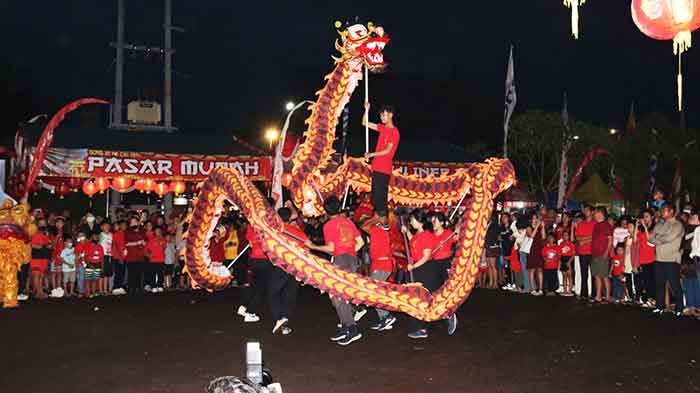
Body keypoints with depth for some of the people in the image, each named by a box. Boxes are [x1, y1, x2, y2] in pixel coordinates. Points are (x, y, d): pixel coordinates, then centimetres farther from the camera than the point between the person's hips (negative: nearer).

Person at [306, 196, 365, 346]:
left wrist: (312, 246, 2)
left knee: (337, 296, -6)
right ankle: (345, 327, 17)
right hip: (353, 259, 8)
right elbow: (360, 242, 13)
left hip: (340, 259, -7)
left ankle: (352, 329, -14)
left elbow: (330, 248, -9)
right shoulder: (348, 221, 16)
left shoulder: (329, 225, -4)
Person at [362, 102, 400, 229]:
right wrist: (366, 109, 5)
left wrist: (372, 154, -19)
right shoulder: (383, 128, 12)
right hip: (376, 167, 8)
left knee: (380, 196, -9)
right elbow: (365, 123, 19)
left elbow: (388, 151, -19)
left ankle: (384, 221, -3)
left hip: (384, 169, -8)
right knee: (375, 195, 12)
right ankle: (378, 217, 20)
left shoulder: (394, 132, -12)